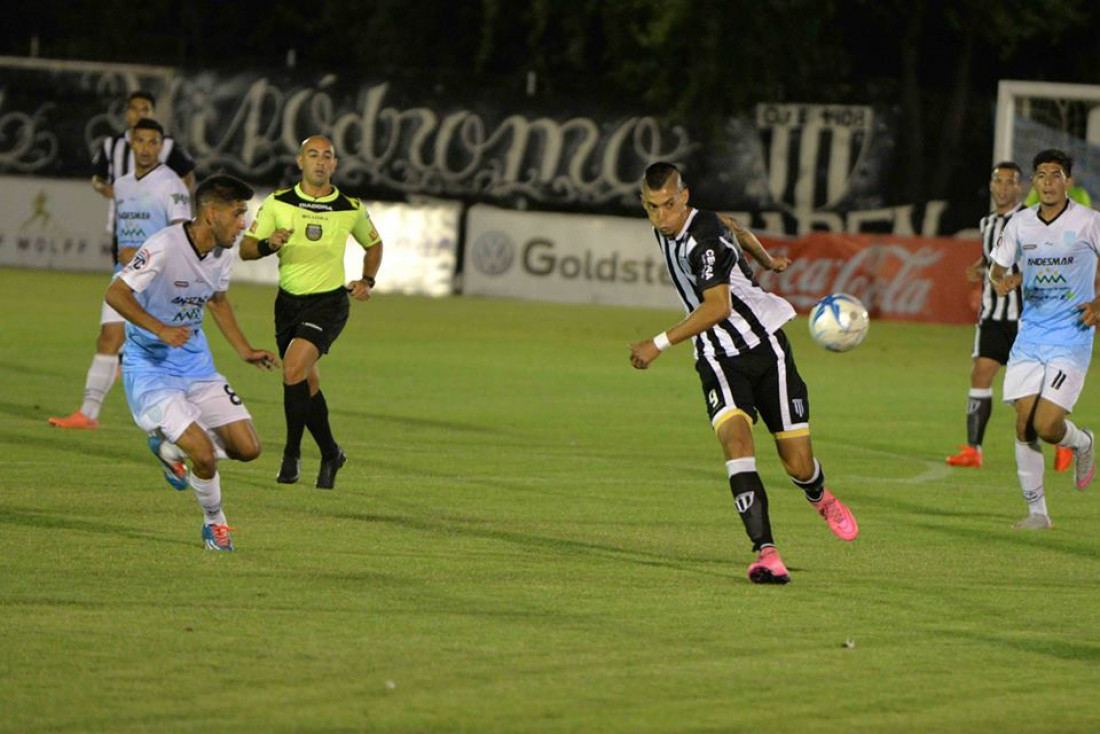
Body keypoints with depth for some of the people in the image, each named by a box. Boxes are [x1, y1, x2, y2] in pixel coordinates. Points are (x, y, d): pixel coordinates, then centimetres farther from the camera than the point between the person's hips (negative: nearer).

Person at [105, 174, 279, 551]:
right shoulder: (164, 247, -23)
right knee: (204, 455, -19)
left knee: (247, 448, -1)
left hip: (197, 364, 7)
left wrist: (245, 351, 16)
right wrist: (160, 329, -35)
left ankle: (169, 447, 25)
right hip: (150, 368, -7)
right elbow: (116, 294, -24)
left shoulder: (223, 253, 1)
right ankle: (214, 523, 10)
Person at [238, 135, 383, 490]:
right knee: (307, 384, 12)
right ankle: (330, 454, 32)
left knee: (294, 370, -23)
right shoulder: (278, 204, -2)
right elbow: (245, 249, -2)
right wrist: (269, 244, -23)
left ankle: (292, 454, -11)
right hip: (289, 301, 3)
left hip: (328, 303, -3)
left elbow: (373, 244, 18)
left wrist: (367, 281, 3)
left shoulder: (351, 209, -1)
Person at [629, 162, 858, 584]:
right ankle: (766, 553, -30)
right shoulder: (666, 229, 4)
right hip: (720, 363, 6)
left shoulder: (704, 240, -23)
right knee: (736, 443, -22)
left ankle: (820, 498, 38)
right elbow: (734, 229, 22)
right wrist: (765, 261, 37)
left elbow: (717, 307, -33)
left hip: (765, 347, -5)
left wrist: (659, 345, -34)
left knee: (798, 465, 0)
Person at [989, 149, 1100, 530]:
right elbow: (998, 268, 16)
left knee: (1047, 425, -15)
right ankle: (1036, 511, 9)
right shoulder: (1020, 224, 5)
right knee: (1025, 422, -3)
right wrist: (1003, 280, -7)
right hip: (1030, 336, 4)